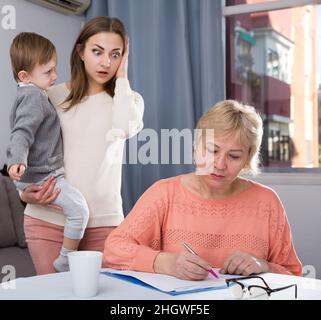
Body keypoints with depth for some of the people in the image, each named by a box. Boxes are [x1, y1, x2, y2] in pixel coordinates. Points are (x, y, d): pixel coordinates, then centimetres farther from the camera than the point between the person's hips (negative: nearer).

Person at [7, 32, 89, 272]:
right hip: (42, 175, -11)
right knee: (79, 208, -19)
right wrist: (17, 160, -43)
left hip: (38, 173, 11)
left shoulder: (28, 95, 14)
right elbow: (22, 133, -29)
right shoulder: (35, 98, -18)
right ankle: (65, 263, -8)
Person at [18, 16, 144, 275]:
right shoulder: (53, 96, 6)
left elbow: (122, 130, -16)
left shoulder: (129, 99, 8)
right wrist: (25, 193, -7)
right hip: (48, 217, 0)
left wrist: (122, 77, -4)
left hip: (103, 221, 0)